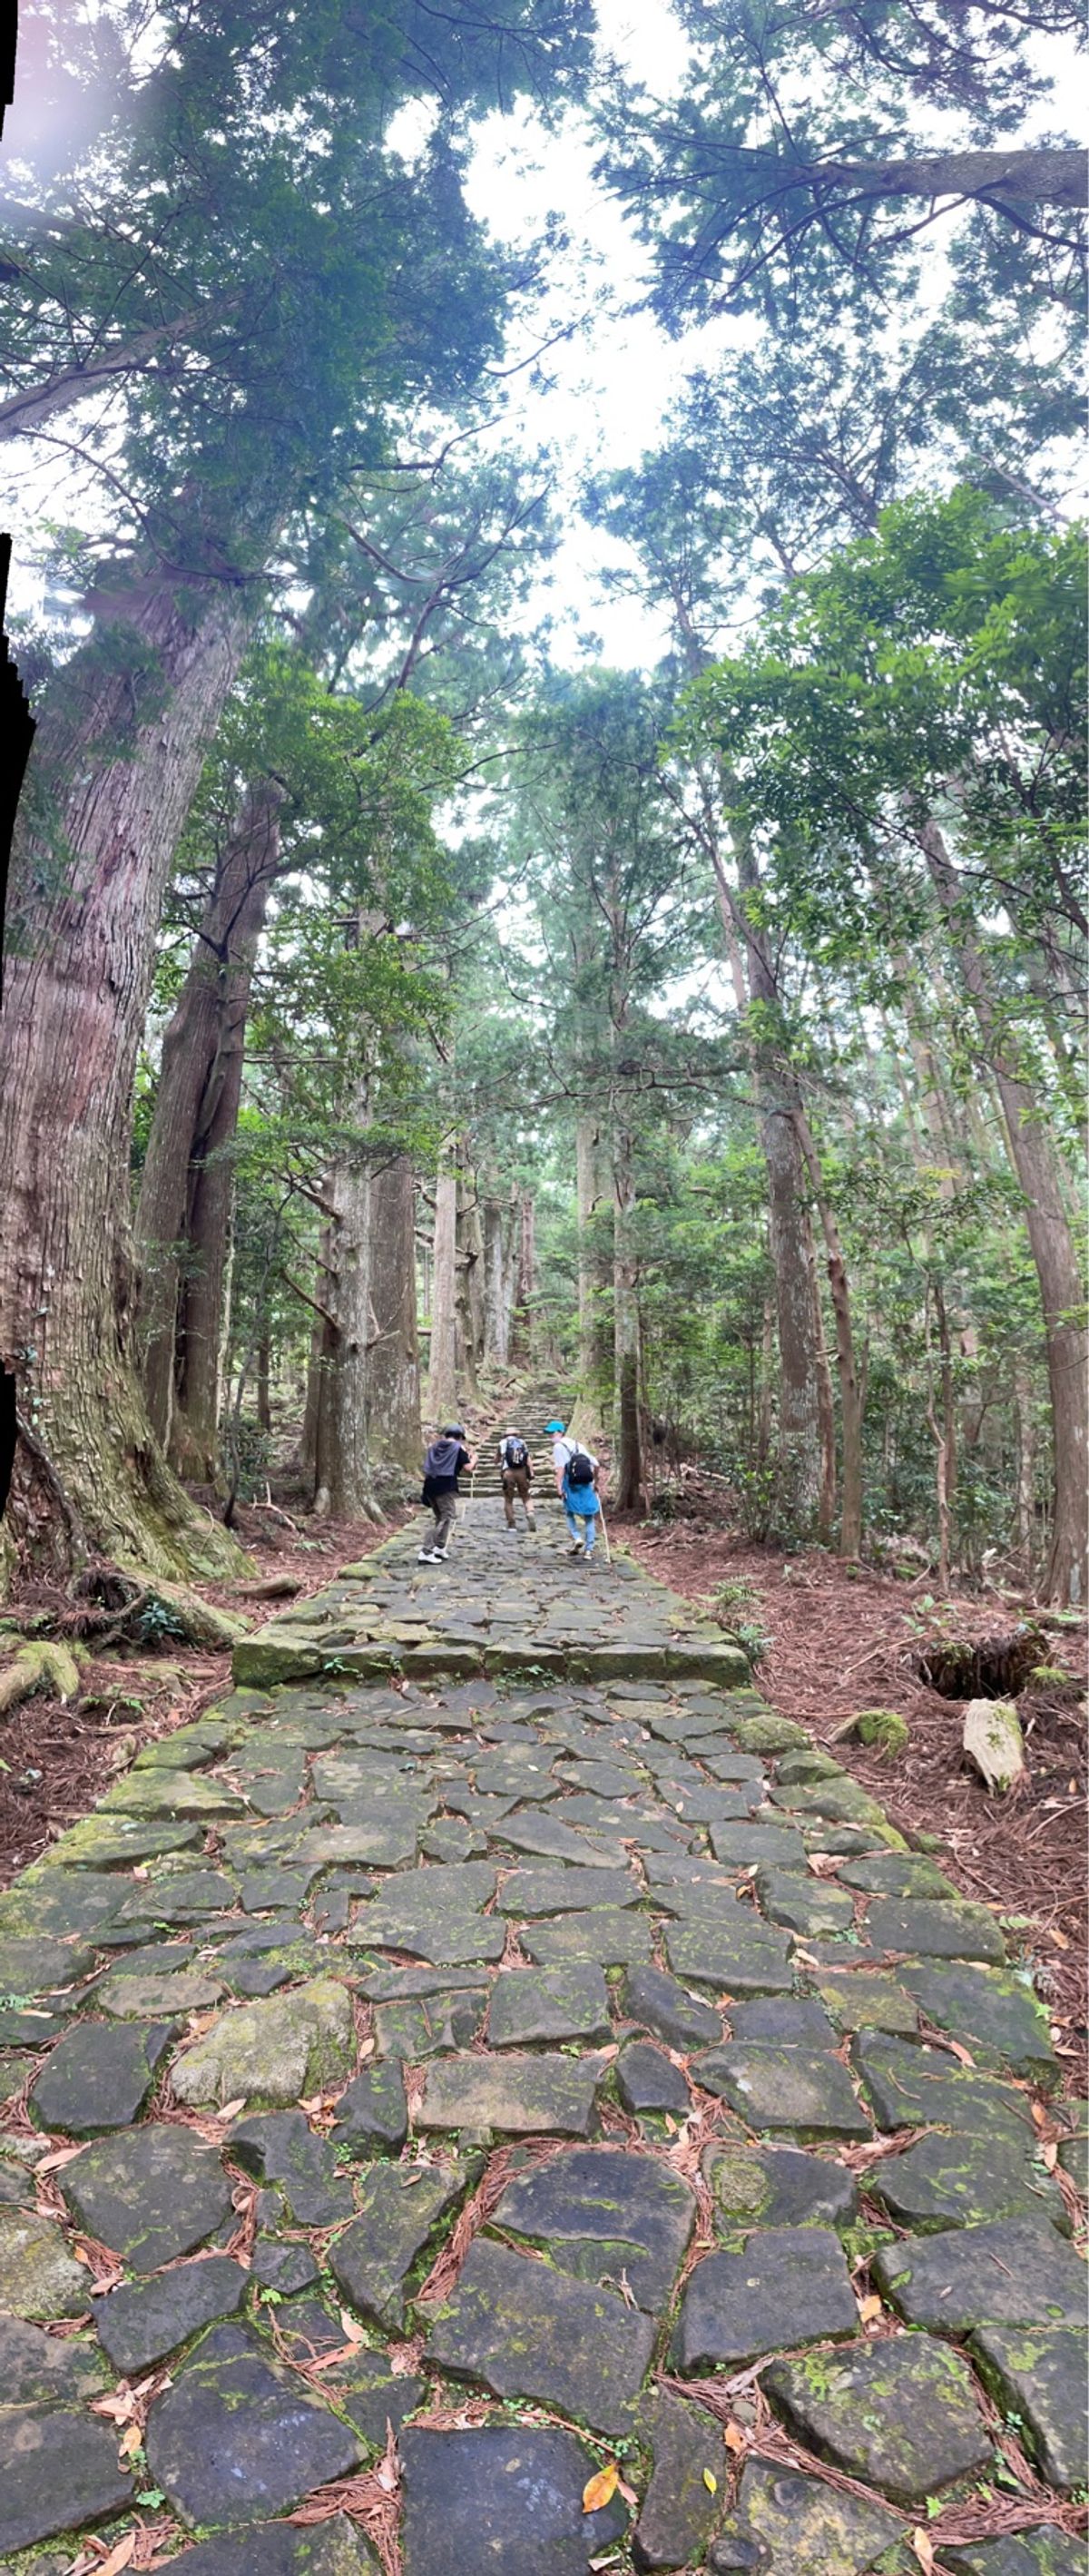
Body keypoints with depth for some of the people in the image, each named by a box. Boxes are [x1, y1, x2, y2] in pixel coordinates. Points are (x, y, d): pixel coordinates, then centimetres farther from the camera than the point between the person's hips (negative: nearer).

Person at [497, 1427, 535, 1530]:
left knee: (508, 1499, 9)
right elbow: (529, 1460, 5)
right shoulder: (522, 1442, 15)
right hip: (522, 1471, 1)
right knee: (526, 1497, 11)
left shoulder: (502, 1443, 13)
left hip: (508, 1472, -1)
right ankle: (530, 1514, -14)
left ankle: (511, 1524, 9)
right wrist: (531, 1476, 2)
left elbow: (497, 1459, 22)